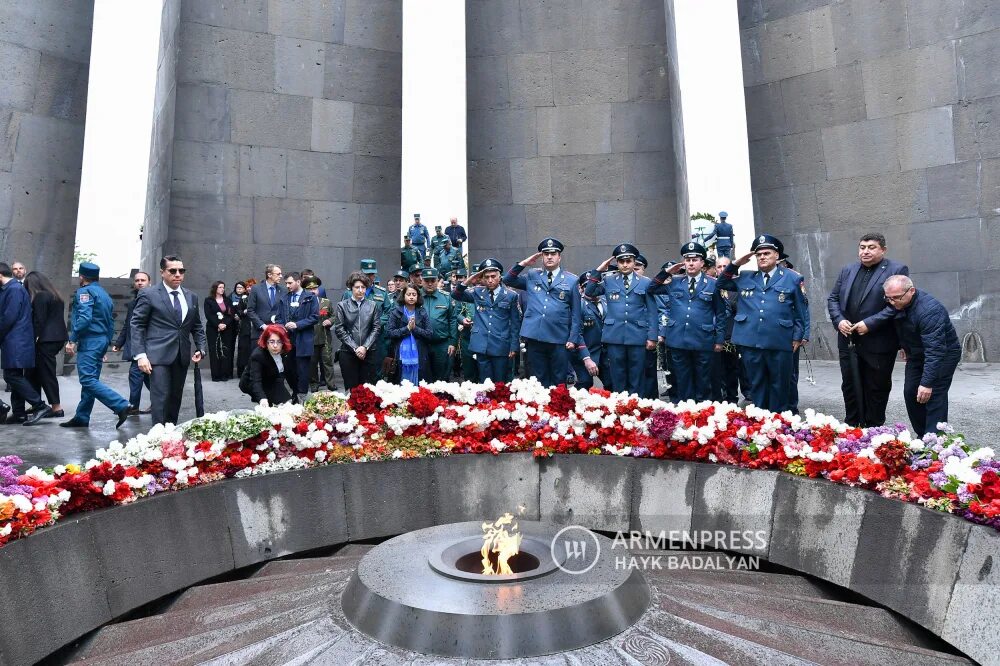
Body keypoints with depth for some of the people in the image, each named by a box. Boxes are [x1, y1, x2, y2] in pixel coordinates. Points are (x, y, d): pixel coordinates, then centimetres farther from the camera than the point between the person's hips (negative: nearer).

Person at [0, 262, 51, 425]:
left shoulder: (14, 289, -12)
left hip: (16, 342, -10)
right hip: (14, 342, 10)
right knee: (14, 377, 10)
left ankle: (40, 406, -10)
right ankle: (19, 414, 14)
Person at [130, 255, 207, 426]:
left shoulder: (191, 297, 13)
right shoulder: (149, 294, -3)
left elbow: (197, 326, 18)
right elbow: (137, 325, -4)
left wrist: (201, 348, 4)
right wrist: (140, 355, -13)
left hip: (182, 356, 5)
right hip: (158, 355, -5)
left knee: (176, 398, 11)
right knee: (161, 398, -9)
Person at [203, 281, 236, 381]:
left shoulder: (227, 300, 13)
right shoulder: (208, 300, 4)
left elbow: (231, 314, 5)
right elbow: (208, 315, -6)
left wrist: (225, 324, -11)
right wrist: (218, 325, -16)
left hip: (227, 329, 3)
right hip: (213, 329, -2)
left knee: (226, 351, -2)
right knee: (214, 351, -4)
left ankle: (226, 374, 1)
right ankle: (216, 375, -2)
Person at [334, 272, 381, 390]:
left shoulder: (372, 305, 9)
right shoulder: (342, 305, 3)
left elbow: (376, 328, 4)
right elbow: (339, 330, -2)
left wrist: (365, 347, -8)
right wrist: (355, 348, -9)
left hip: (368, 353, 1)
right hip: (348, 353, -1)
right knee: (351, 388, 2)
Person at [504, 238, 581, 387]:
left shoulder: (571, 280, 5)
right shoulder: (532, 276, 11)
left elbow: (575, 313, 4)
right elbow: (507, 280, 10)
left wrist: (573, 339, -2)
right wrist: (523, 264, 0)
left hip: (559, 339, -1)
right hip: (534, 337, 2)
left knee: (558, 382, 6)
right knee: (539, 382, 9)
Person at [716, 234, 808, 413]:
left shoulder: (792, 278, 5)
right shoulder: (745, 278, 12)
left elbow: (801, 310, 6)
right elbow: (721, 284, 19)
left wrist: (798, 337, 0)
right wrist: (735, 265, 6)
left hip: (780, 343, -2)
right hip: (750, 342, 2)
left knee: (779, 386, 8)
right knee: (756, 385, 11)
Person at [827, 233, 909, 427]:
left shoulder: (897, 270, -4)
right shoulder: (847, 270, 13)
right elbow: (832, 298, 13)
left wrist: (870, 324, -18)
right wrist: (839, 320, -5)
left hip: (879, 344, -5)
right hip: (848, 341, 5)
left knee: (876, 388, 7)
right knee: (850, 387, 11)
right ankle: (852, 427, 23)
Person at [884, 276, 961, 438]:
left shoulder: (929, 310, -34)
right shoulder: (898, 304, -10)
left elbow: (935, 351, -36)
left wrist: (927, 383, -38)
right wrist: (903, 346, 20)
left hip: (943, 354, -8)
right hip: (916, 354, 8)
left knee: (934, 397, -12)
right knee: (910, 393, 4)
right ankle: (922, 437, 16)